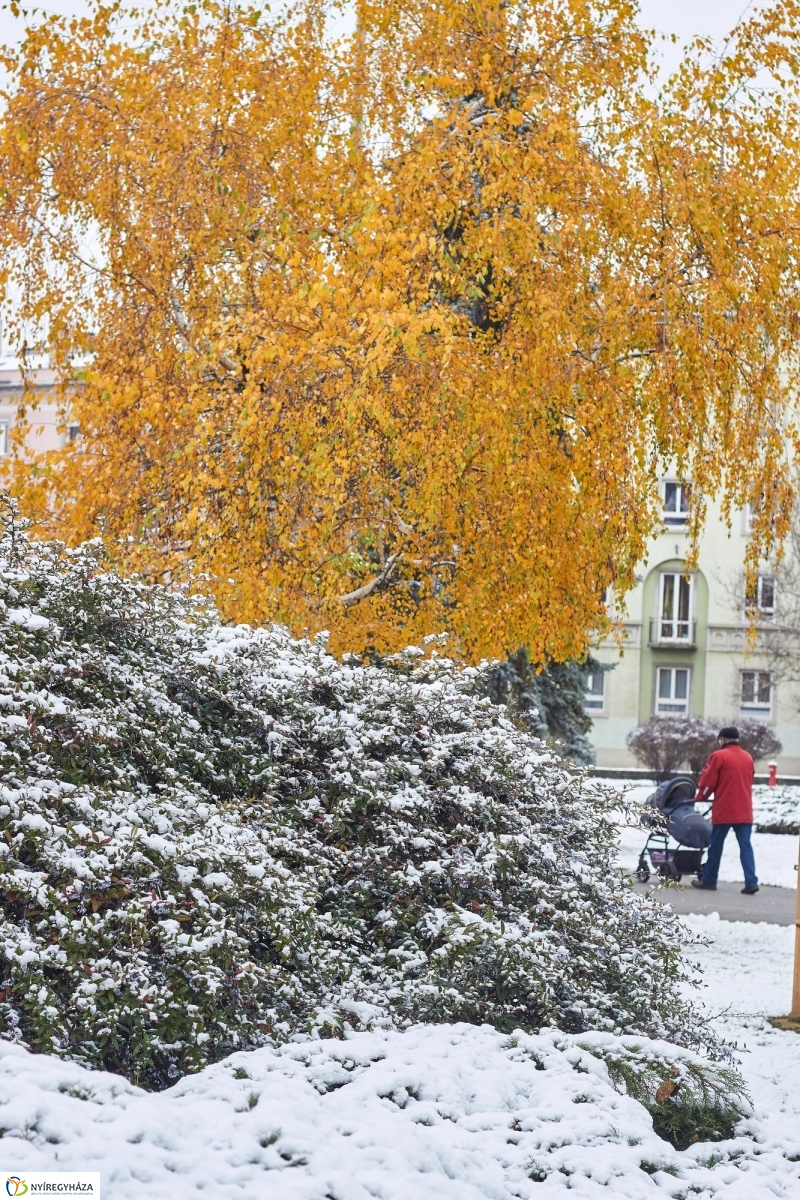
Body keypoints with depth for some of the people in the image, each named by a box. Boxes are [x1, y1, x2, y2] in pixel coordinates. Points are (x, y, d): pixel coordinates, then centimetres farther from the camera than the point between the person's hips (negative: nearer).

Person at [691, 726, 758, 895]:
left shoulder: (719, 756, -8)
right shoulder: (748, 757, 10)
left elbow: (707, 782, -7)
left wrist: (700, 798, 10)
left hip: (724, 810, -4)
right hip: (744, 811, 4)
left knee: (716, 846, 6)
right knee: (745, 846, 2)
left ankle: (709, 880, 13)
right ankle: (751, 882, -9)